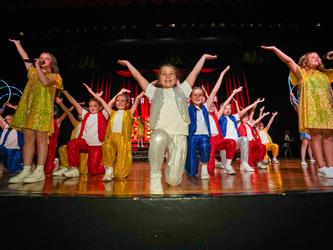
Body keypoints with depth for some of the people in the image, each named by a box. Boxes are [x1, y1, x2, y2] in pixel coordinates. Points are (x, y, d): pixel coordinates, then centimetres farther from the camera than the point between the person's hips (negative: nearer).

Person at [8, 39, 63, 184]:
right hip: (28, 108, 6)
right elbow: (25, 58, 32)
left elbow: (45, 82, -11)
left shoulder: (55, 76, 8)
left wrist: (38, 67, -3)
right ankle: (26, 171, 5)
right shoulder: (33, 72, 25)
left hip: (42, 109, -6)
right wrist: (17, 43, 35)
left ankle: (39, 172, -8)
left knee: (41, 140, -9)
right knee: (28, 140, 2)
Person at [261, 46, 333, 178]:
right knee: (316, 137, -8)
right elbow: (289, 60, 3)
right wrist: (274, 49, -1)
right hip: (311, 108, -5)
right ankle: (322, 168, -7)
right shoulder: (302, 72, 12)